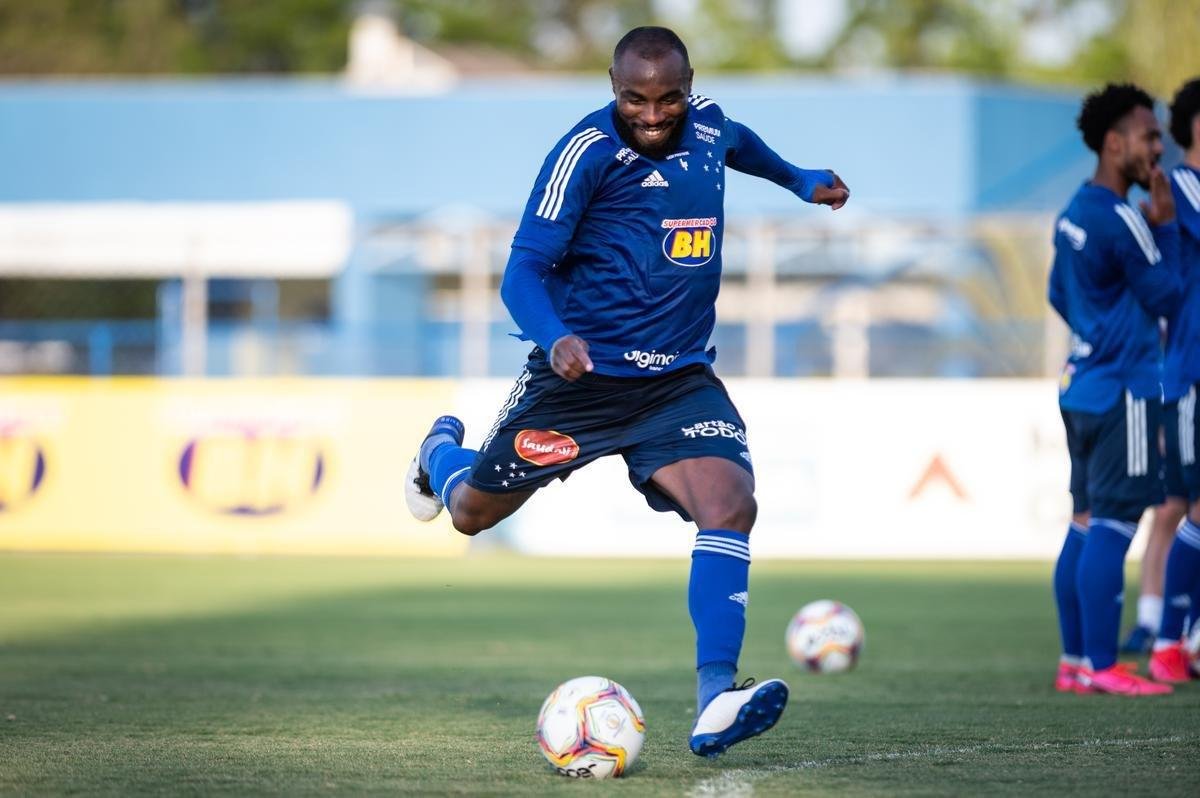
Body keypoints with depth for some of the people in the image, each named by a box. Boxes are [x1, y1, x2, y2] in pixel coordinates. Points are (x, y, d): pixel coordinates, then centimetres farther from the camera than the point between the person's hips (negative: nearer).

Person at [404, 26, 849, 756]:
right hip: (583, 372, -3)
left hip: (678, 379, 3)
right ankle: (442, 453, 52)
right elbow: (525, 269, -20)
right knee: (471, 512, 13)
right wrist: (555, 337, -38)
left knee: (731, 504, -23)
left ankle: (714, 705, -30)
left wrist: (799, 181, 43)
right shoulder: (588, 151, -17)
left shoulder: (708, 126, 2)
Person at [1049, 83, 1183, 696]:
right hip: (1123, 389, -10)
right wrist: (1165, 225, -5)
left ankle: (1074, 661, 13)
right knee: (1112, 528, -8)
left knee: (1087, 524, 11)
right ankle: (1100, 667, -8)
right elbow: (1166, 297, -10)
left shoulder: (1074, 213, 13)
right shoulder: (1121, 221, -16)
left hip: (1082, 385, 10)